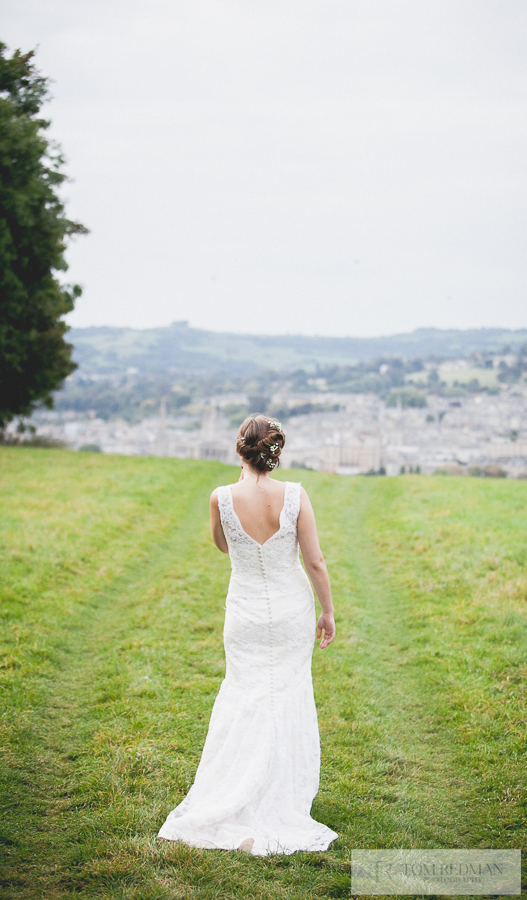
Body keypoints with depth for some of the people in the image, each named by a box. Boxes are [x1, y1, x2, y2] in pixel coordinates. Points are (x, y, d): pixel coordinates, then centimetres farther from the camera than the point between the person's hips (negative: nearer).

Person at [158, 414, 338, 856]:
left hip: (246, 615, 0)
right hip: (293, 610, 0)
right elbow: (315, 562, -11)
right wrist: (328, 611, 2)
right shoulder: (295, 496, -17)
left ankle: (233, 807, 11)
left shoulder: (222, 498, -17)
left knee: (245, 700, 12)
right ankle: (284, 800, 25)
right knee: (290, 700, 15)